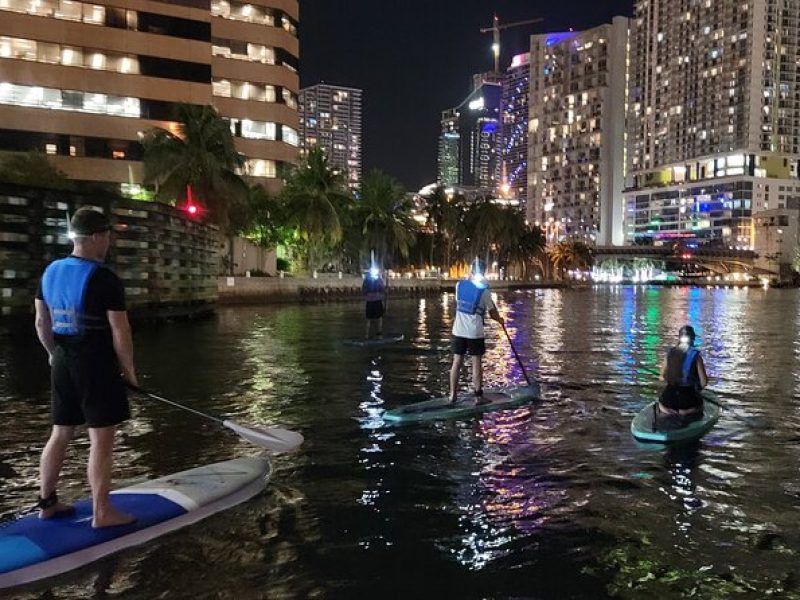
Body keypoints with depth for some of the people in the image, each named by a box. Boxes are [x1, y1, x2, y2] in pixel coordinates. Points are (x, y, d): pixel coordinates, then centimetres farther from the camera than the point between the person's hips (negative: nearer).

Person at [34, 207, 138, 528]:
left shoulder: (50, 272, 7)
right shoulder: (105, 279, -16)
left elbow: (41, 323, 14)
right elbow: (120, 332, -17)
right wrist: (129, 370, -6)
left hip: (63, 365, 8)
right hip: (96, 366, -8)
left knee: (60, 433, 19)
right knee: (101, 439, 0)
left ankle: (46, 502, 29)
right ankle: (102, 512, 7)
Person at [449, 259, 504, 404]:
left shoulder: (459, 285, 0)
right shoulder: (484, 290, -10)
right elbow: (492, 312, -2)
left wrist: (470, 277, 21)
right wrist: (500, 320, 16)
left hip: (459, 331, 4)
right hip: (475, 332, -4)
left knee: (457, 362, 9)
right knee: (476, 363, 3)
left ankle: (453, 395, 13)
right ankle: (478, 396, 7)